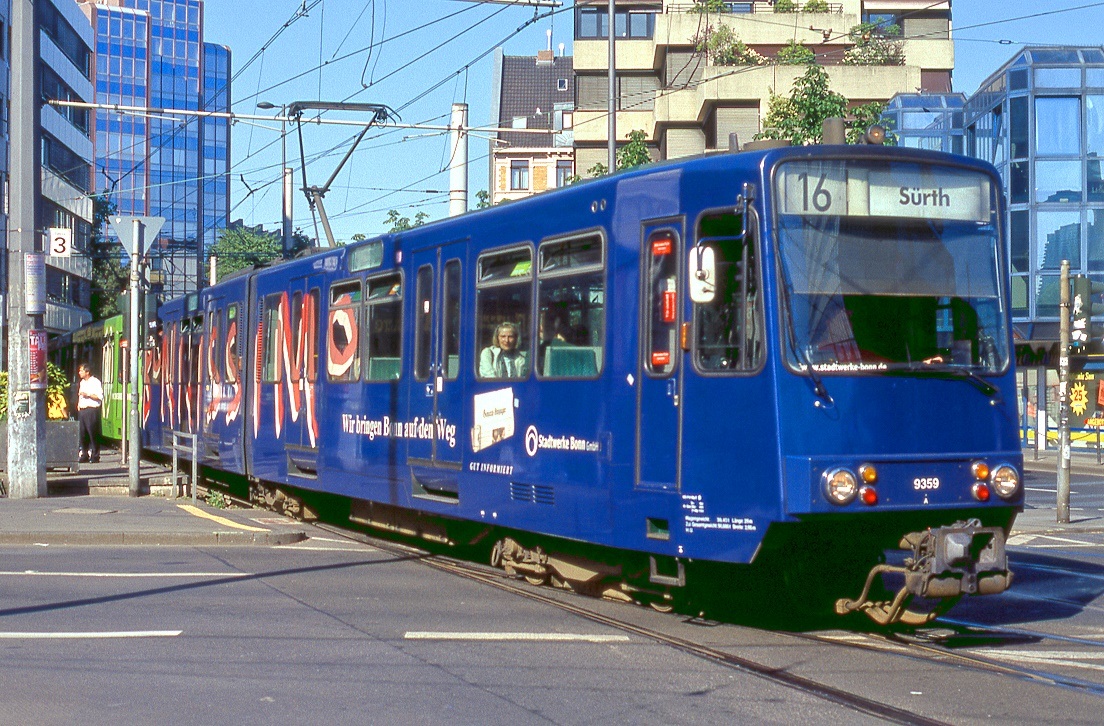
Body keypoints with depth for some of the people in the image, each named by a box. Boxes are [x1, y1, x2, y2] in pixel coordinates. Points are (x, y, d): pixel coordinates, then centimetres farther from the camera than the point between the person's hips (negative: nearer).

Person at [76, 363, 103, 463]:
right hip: (82, 410, 8)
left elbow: (99, 397, -11)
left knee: (93, 433, -6)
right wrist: (78, 404, 13)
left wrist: (88, 394, -14)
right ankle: (84, 455, 12)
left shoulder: (95, 382, -5)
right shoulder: (82, 382, 20)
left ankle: (95, 456, -3)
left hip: (92, 410, -8)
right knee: (82, 433, 6)